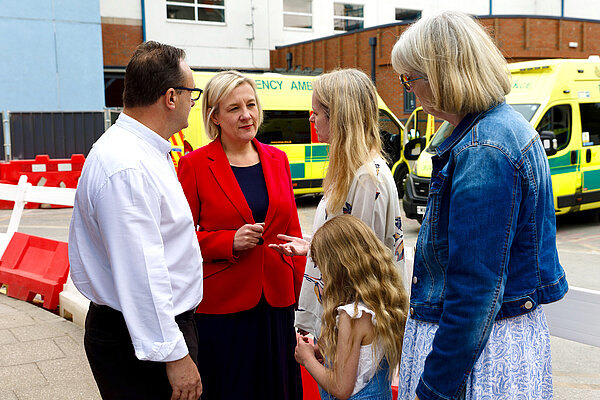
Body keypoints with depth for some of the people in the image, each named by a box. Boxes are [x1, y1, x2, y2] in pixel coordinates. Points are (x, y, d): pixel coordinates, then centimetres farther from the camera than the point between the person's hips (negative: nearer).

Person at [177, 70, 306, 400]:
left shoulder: (277, 159, 8)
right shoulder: (194, 165, -5)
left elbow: (293, 231, 11)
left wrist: (301, 292, 9)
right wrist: (230, 241, -17)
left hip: (277, 300, 4)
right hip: (222, 305, -4)